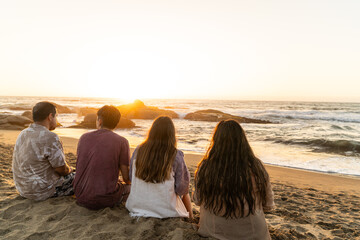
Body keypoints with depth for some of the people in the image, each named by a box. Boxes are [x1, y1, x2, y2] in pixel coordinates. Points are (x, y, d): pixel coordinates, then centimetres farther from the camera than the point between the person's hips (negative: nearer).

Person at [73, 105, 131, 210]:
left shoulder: (84, 137, 2)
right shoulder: (122, 142, -11)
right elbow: (127, 178, -7)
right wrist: (125, 182, 21)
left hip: (81, 197, 6)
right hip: (105, 200, -5)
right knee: (130, 187, 20)